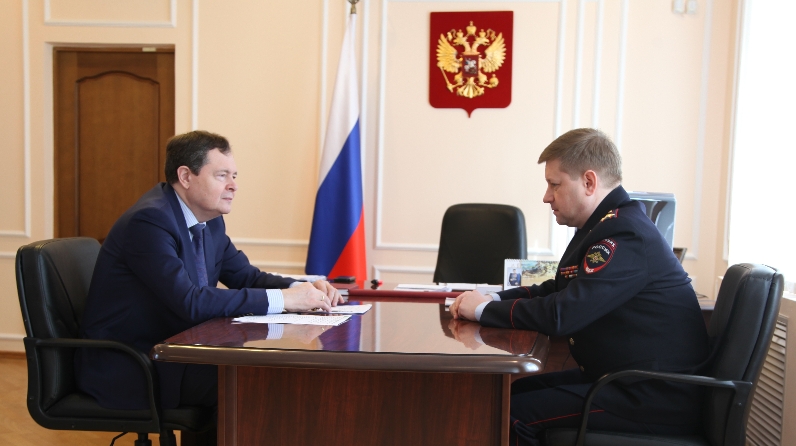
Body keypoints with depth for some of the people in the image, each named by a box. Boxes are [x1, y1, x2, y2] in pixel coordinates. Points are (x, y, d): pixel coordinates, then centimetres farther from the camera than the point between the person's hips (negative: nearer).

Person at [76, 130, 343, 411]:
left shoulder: (210, 221, 6)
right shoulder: (150, 220, -22)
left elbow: (245, 275, 11)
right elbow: (190, 303, -30)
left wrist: (301, 289, -9)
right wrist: (282, 299, -28)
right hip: (125, 367, -8)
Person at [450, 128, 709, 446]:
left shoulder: (625, 236, -22)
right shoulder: (611, 225, 11)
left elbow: (561, 315, -28)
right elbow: (558, 290, 17)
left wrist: (484, 310, -14)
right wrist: (494, 299, 0)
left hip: (658, 398, -10)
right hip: (633, 381, 10)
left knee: (516, 414, -16)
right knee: (514, 390, 6)